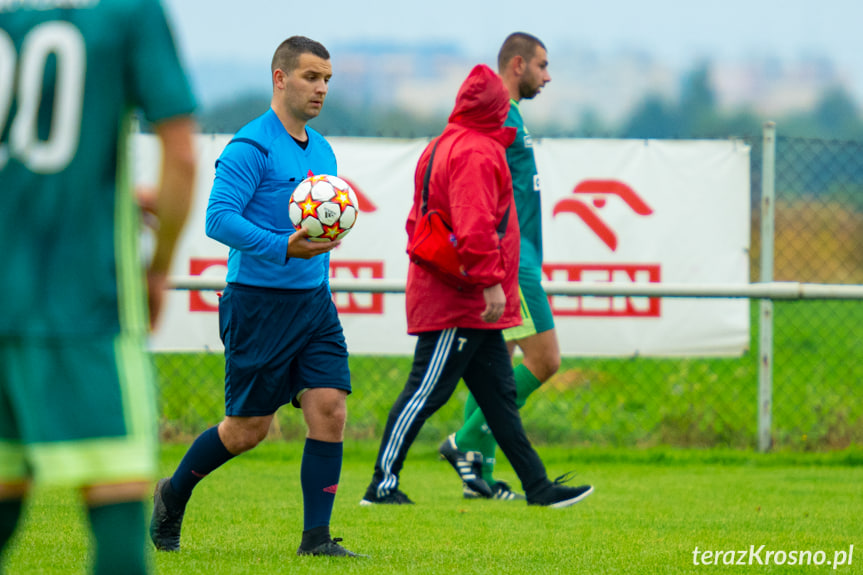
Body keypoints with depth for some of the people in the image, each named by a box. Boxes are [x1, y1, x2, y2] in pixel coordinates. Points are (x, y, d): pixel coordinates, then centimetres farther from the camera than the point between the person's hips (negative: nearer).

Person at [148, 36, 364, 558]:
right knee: (249, 427, 1)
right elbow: (219, 218, -21)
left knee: (330, 407, -8)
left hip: (313, 301, 7)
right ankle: (174, 494, 26)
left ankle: (317, 538, -3)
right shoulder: (250, 148, -12)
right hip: (258, 301, -7)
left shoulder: (322, 151, 14)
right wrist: (283, 247, -30)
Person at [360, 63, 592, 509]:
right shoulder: (478, 151, -14)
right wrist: (491, 283, -24)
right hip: (461, 302, -11)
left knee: (499, 393, 10)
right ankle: (383, 484, -4)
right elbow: (475, 225, -24)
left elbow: (420, 219, 21)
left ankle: (538, 486, 12)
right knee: (428, 390, -7)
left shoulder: (442, 147, 17)